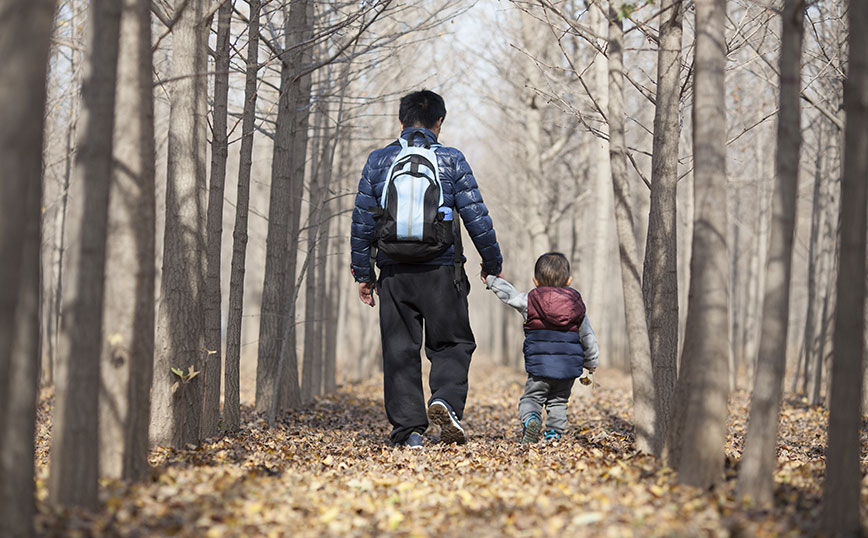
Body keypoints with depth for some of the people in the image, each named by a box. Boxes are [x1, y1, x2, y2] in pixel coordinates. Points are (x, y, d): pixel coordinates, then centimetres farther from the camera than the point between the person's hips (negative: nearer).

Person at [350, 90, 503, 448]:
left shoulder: (378, 161, 5)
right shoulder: (451, 161, 0)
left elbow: (362, 221, 6)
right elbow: (476, 216, -1)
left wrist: (362, 273, 13)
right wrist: (492, 263, 11)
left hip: (394, 274, 2)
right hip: (441, 271, -2)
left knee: (399, 351, 7)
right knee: (452, 344, 10)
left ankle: (408, 430, 2)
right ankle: (446, 399, -15)